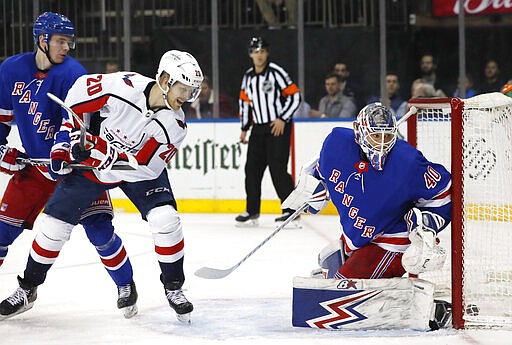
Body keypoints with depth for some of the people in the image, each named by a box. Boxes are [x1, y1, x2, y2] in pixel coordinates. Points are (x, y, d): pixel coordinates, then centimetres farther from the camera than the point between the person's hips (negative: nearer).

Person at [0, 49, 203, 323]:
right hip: (91, 164, -1)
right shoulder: (125, 86, -29)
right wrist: (68, 132, -11)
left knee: (165, 220, -20)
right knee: (53, 225, -3)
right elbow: (80, 88, -11)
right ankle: (27, 289, 18)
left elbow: (145, 166, -26)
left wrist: (100, 148, -35)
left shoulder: (175, 126, -22)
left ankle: (173, 288, 0)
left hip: (139, 171, 1)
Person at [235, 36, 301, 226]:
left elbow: (294, 96, -12)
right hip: (258, 128, 7)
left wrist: (283, 119, -15)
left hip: (278, 127, -7)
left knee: (277, 167, -13)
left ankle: (291, 209, -7)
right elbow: (244, 102, 20)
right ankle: (252, 211, 14)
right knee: (252, 168, 6)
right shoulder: (248, 77, 10)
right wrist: (245, 128, 17)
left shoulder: (276, 72, -11)